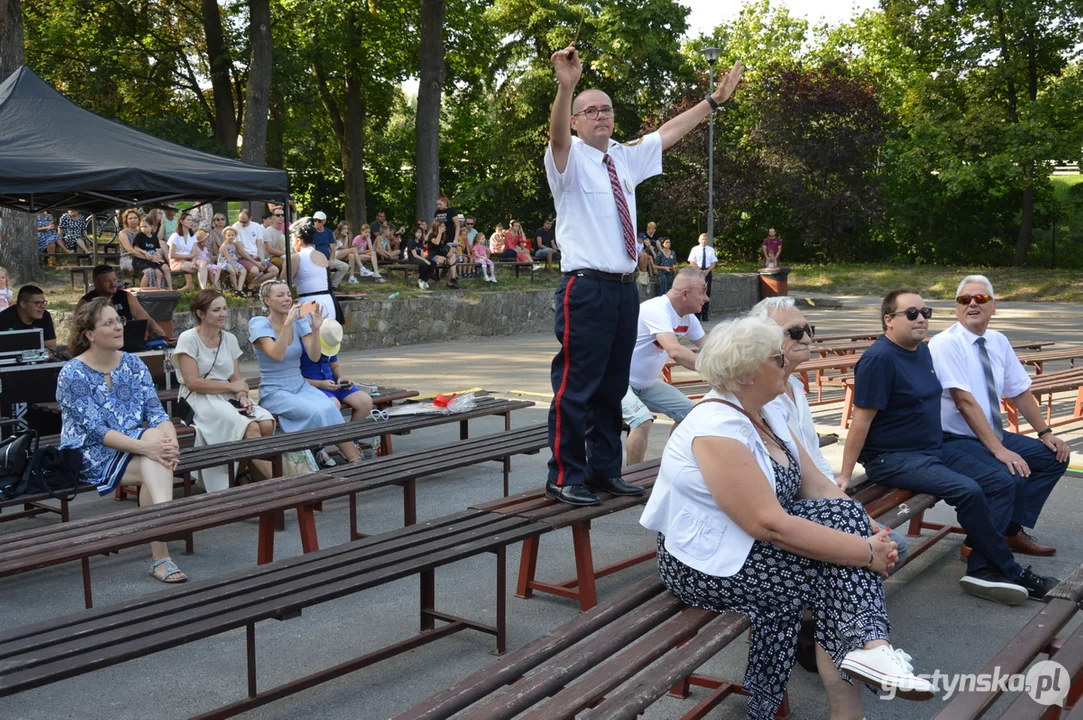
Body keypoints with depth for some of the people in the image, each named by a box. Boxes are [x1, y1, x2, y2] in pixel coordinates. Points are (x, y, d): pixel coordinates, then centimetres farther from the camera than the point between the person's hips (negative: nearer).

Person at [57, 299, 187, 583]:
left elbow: (156, 411, -3)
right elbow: (96, 431, -20)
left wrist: (170, 440, -26)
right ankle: (161, 554, -32)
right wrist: (145, 446, -34)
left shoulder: (133, 364, 4)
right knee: (157, 472, -29)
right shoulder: (73, 375, -12)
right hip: (92, 456, -4)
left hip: (135, 446, 4)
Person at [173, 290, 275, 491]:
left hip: (228, 398, 6)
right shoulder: (188, 339, -6)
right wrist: (231, 386, -10)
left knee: (267, 423, -24)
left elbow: (236, 379, 8)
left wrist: (242, 396, -14)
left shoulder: (230, 339, 10)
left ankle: (256, 476, -9)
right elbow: (193, 383, -13)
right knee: (250, 427, -29)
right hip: (199, 400, -5)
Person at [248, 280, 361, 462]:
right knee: (317, 412, -30)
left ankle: (356, 461, -27)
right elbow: (277, 355, -23)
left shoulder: (300, 321, 6)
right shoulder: (259, 324, -7)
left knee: (330, 408, -27)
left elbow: (314, 356, -5)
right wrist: (288, 323, -27)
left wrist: (315, 328, -18)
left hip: (301, 386, 4)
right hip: (275, 392, -4)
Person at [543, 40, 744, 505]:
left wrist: (715, 99, 26)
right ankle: (564, 477, 3)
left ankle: (605, 471, 22)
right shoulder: (570, 159, -4)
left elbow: (672, 131, 25)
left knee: (612, 386, 12)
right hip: (586, 288, -7)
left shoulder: (626, 158, 16)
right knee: (576, 385, -6)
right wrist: (566, 86, -43)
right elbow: (557, 135, -25)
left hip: (624, 288, 7)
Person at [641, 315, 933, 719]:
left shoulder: (766, 414, 5)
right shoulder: (718, 429, -24)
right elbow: (771, 525, -29)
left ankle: (865, 645, -15)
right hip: (708, 563, -9)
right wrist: (867, 552, -24)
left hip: (751, 542, 9)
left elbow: (818, 489, 3)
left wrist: (868, 535, -14)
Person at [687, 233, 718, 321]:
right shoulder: (695, 249, 1)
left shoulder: (711, 250, 6)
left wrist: (707, 271, -12)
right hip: (697, 273, -2)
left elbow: (714, 262, 4)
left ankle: (705, 315, 7)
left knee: (707, 293, 3)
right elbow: (692, 262, -4)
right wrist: (700, 271, -14)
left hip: (707, 272, 2)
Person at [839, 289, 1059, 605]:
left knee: (1003, 484, 0)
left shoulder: (923, 351, 10)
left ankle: (982, 571, -9)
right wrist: (845, 475, -20)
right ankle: (1011, 572, -7)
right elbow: (862, 419, -19)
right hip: (893, 459, -10)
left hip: (935, 448, 10)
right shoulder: (879, 358, -17)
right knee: (968, 491, -25)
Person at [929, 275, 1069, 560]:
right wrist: (998, 450, -28)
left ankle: (1013, 531, 8)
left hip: (992, 434, 9)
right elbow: (965, 401, -24)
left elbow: (1020, 392, 14)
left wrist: (1046, 432, 5)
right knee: (1009, 477, -29)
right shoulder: (946, 343, -17)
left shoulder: (998, 342, 7)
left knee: (1054, 456, 2)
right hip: (955, 441, -9)